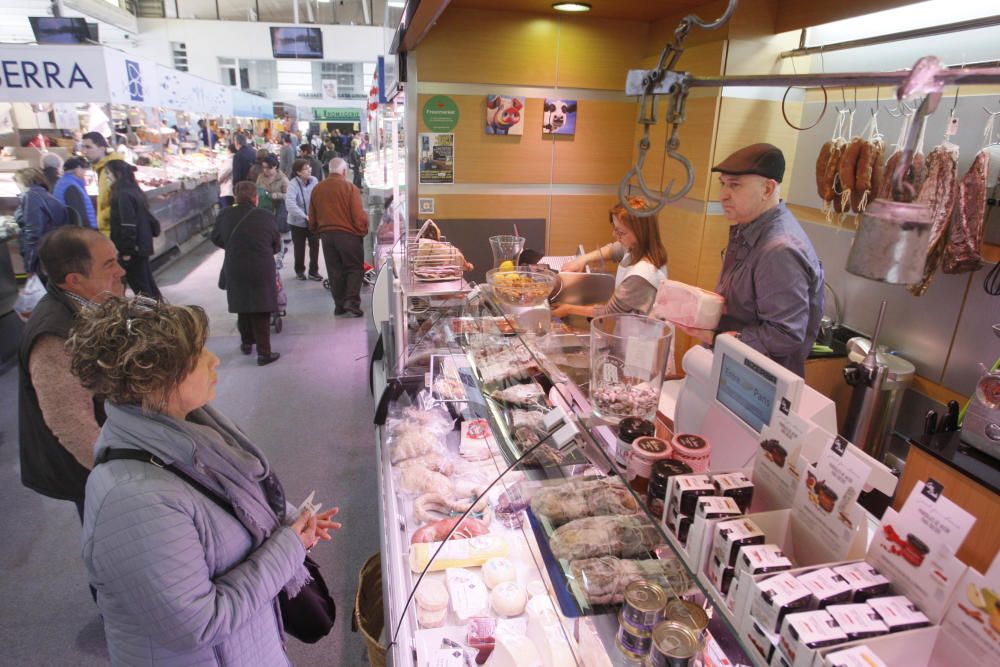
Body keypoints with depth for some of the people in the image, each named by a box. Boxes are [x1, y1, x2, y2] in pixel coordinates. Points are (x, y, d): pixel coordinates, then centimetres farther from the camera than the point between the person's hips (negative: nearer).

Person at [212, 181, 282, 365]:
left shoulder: (225, 216, -3)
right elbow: (276, 245, 2)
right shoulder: (266, 217, -8)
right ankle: (264, 352, 5)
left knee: (242, 306, 21)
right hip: (262, 270, -3)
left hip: (235, 270, 3)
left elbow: (216, 238, 12)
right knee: (261, 311, 4)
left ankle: (247, 343, 35)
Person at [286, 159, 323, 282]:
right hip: (298, 222, -3)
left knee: (315, 245, 5)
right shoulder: (293, 184, -19)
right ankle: (299, 271, 29)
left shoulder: (314, 181, -7)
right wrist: (305, 216, -34)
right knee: (299, 248, 10)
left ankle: (314, 271, 19)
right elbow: (290, 203, -31)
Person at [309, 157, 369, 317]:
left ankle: (339, 304, 13)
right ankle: (352, 301, -8)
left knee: (334, 270, 12)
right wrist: (363, 231, 2)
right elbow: (359, 216, -13)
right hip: (348, 234, -5)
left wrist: (319, 231, 24)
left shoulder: (317, 189, 7)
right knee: (355, 268, 5)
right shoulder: (350, 188, -10)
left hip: (325, 234, 5)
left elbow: (312, 218, 12)